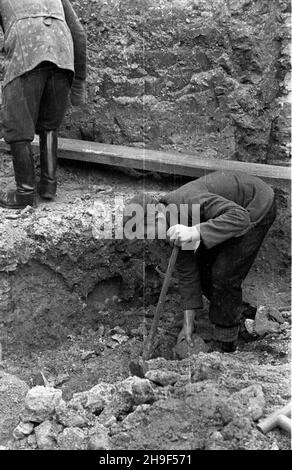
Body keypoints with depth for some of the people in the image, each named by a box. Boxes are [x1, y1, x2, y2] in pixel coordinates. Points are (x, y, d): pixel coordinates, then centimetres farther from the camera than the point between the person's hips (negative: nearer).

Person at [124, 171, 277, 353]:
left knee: (224, 274, -12)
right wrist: (188, 323, -3)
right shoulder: (172, 221, -8)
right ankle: (240, 311, 31)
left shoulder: (190, 200, -35)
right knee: (203, 264, 9)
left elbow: (240, 217, -43)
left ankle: (225, 346, 3)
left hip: (258, 206, -8)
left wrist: (194, 232, -51)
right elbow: (186, 270, -4)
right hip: (229, 207, 8)